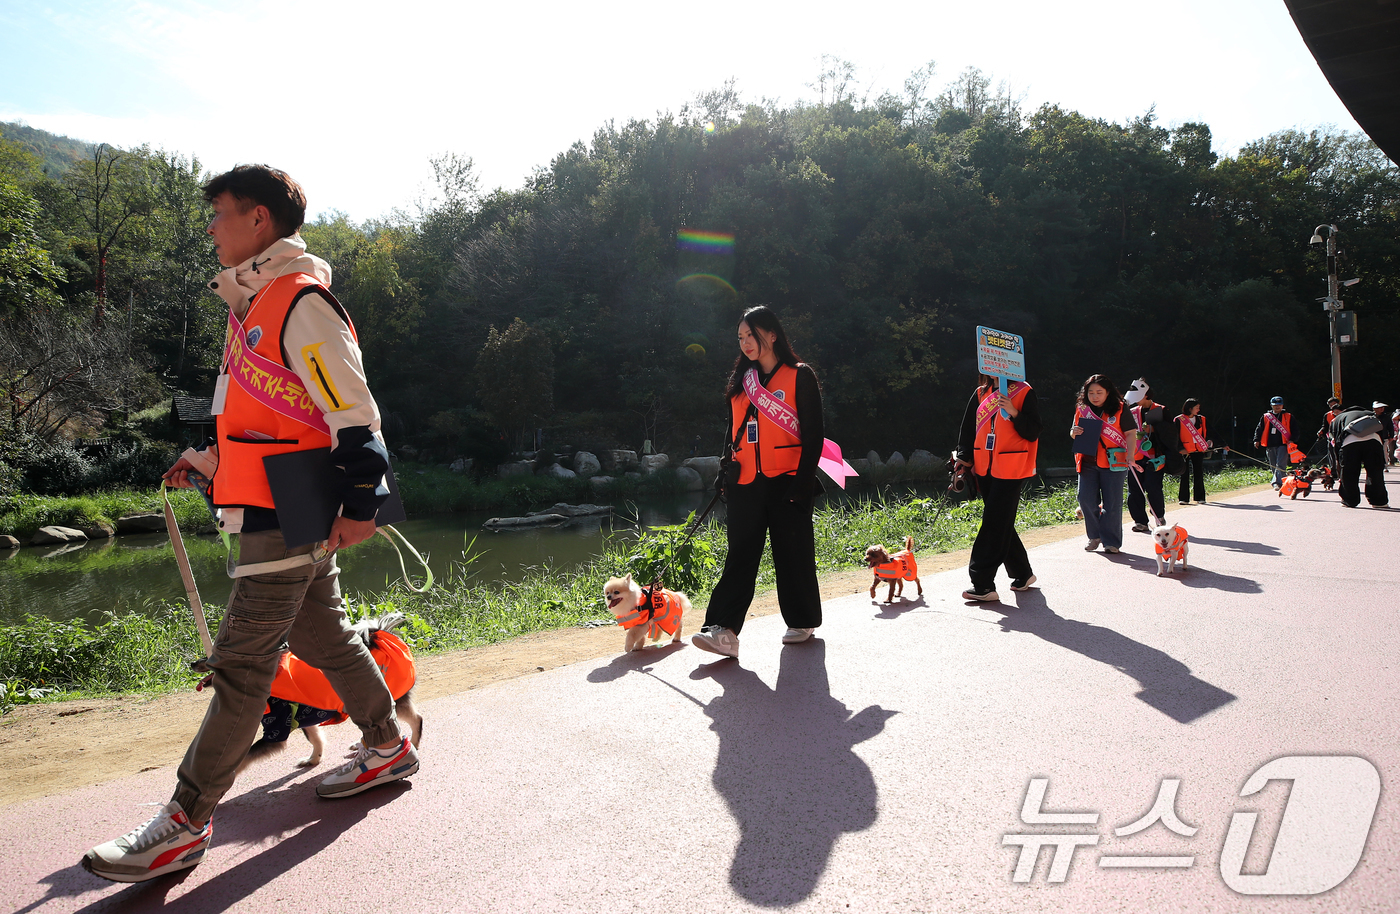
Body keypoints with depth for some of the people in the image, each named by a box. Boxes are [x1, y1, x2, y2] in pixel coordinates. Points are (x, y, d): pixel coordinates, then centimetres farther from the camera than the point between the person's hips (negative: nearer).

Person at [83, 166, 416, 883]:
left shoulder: (301, 301, -14)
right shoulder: (256, 303, 19)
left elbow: (353, 411, -18)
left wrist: (359, 504, -19)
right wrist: (208, 459, 21)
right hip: (276, 511, 10)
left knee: (241, 664, -5)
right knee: (322, 639, 18)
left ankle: (185, 823, 4)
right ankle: (387, 749, 32)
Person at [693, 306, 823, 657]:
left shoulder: (800, 376, -2)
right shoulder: (742, 380, 15)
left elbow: (813, 435, -6)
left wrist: (803, 483, -12)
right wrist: (726, 471, 15)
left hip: (786, 482, -4)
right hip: (746, 484, 4)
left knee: (793, 554, 5)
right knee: (740, 556, -3)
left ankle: (802, 621, 23)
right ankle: (724, 631, -9)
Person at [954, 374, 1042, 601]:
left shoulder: (1024, 392, -3)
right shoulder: (980, 394, 12)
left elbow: (1033, 433, -7)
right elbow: (968, 427, 17)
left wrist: (1014, 413, -21)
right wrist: (964, 457, 7)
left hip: (1010, 469, -6)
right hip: (985, 469, 6)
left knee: (995, 524, -9)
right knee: (1001, 524, 12)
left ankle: (983, 585, -9)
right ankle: (1022, 574, 27)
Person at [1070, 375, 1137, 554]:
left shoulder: (1120, 409, 1)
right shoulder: (1082, 409, 11)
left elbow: (1130, 434, -1)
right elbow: (1074, 433, 19)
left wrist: (1130, 454, -16)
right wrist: (1074, 432, -5)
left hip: (1112, 462, -3)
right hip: (1087, 462, 3)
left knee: (1112, 503, -2)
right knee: (1086, 500, -2)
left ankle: (1111, 541, 6)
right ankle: (1095, 536, 16)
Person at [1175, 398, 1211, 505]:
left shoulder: (1201, 419, 11)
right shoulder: (1179, 420, -2)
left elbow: (1204, 434, 19)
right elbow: (1176, 437, -2)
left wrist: (1209, 442, 1)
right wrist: (1180, 448, -14)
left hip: (1198, 451, 3)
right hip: (1185, 451, -3)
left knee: (1199, 474, 3)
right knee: (1184, 474, -2)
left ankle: (1200, 498, 11)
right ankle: (1183, 499, 3)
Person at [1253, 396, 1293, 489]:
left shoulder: (1288, 417, 9)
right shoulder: (1266, 417, 13)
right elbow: (1259, 429, 16)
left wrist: (1292, 440, -5)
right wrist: (1257, 440, 4)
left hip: (1282, 444, -3)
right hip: (1270, 446, 3)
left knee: (1280, 465, -14)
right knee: (1273, 466, 8)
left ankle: (1277, 482, -22)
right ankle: (1277, 482, 18)